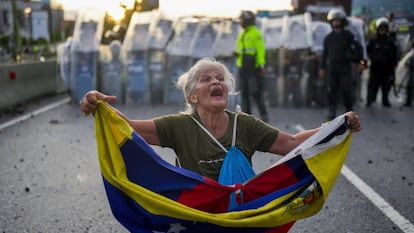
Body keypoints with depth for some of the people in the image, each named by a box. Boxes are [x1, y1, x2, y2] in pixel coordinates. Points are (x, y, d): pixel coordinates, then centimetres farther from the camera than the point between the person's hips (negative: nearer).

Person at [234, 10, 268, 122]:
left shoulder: (256, 33, -6)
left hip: (254, 67, -8)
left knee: (256, 92, -11)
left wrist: (262, 65, -21)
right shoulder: (242, 35, 19)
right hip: (243, 67, 8)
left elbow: (260, 50, -13)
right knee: (244, 92, 5)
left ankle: (264, 115, -4)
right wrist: (237, 54, 2)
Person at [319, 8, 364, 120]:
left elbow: (358, 48, 6)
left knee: (347, 90, -3)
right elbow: (325, 53, 13)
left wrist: (358, 59, 0)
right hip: (332, 67, 2)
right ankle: (332, 112, 6)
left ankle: (349, 110, 8)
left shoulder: (348, 35, 3)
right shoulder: (328, 37, 11)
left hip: (345, 66, -2)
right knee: (332, 90, 1)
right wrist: (322, 68, 10)